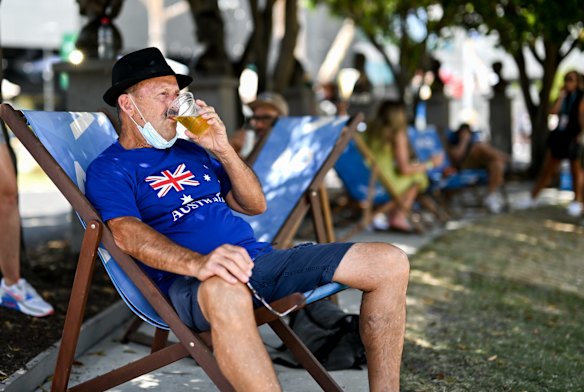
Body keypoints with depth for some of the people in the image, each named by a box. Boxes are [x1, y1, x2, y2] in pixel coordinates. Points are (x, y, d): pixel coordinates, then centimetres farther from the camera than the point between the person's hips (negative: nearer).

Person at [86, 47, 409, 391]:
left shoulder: (190, 150, 25)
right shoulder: (108, 170, 4)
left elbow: (255, 204, 22)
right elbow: (128, 234, -17)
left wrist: (222, 149, 6)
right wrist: (197, 262, -36)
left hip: (256, 257, 7)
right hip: (191, 282, -7)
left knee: (390, 263, -6)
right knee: (226, 293, -46)